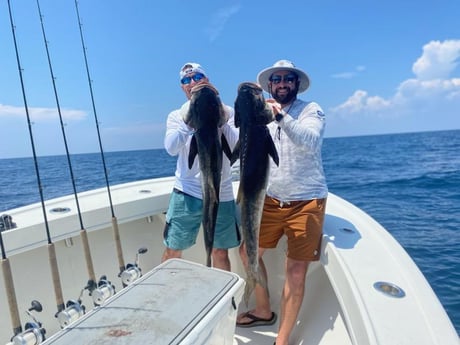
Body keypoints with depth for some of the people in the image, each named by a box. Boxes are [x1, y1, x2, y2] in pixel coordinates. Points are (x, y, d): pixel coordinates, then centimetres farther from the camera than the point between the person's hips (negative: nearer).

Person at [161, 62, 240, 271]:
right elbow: (171, 148, -13)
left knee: (220, 253, 12)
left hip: (221, 195, 0)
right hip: (186, 194, 0)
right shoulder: (177, 115, 5)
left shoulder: (227, 112, 4)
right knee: (172, 251, 7)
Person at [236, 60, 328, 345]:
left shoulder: (311, 110, -4)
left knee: (296, 272, -4)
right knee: (248, 251, 12)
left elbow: (310, 141, -24)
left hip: (306, 201, -5)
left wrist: (282, 117, -35)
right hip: (271, 200, 5)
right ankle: (264, 312, 34)